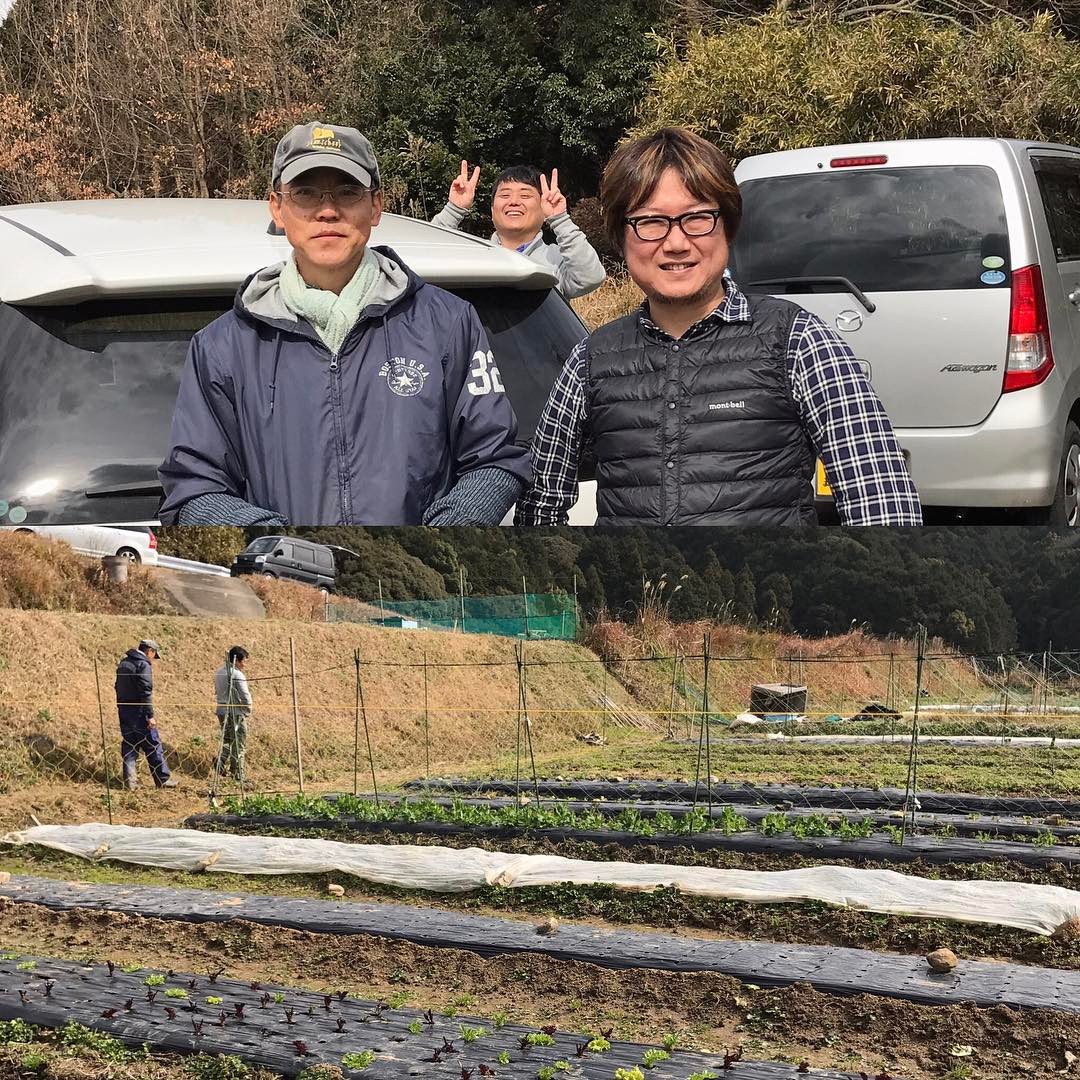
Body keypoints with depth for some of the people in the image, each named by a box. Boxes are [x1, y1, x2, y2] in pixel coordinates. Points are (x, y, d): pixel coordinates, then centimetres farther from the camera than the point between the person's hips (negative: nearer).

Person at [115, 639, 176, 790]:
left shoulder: (123, 663, 14)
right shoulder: (143, 665, -13)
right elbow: (145, 692, -20)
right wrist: (150, 715, -19)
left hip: (123, 710, 8)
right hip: (139, 712, -8)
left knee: (129, 746, 10)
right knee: (153, 745, 2)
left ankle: (130, 781, 7)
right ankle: (163, 779, 7)